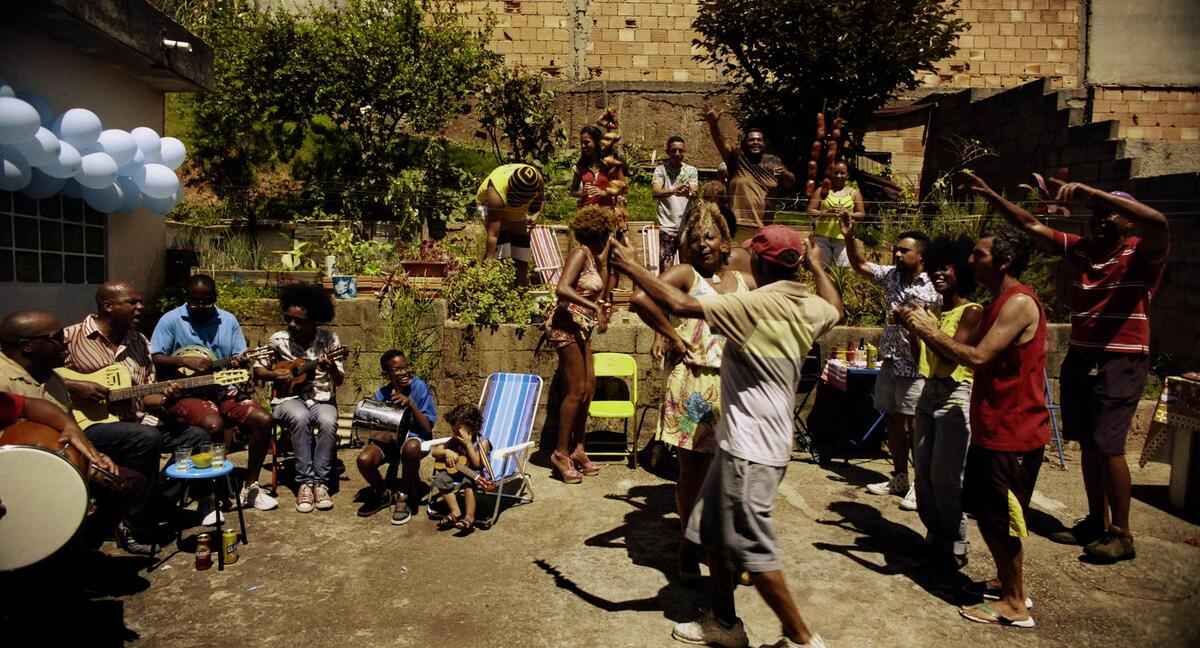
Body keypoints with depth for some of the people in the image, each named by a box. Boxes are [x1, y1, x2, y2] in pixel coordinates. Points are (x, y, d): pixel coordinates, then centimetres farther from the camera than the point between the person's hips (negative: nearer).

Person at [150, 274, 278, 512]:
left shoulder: (228, 320, 9)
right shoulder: (171, 320, -2)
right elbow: (154, 360, -7)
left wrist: (241, 363, -15)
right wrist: (185, 361, -21)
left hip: (224, 390, 5)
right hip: (187, 393, -4)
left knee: (263, 420, -16)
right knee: (215, 425, -34)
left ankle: (250, 486, -1)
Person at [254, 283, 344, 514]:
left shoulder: (329, 340, -3)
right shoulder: (278, 339, -2)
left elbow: (339, 381, -4)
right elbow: (257, 370, 8)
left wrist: (332, 368, -26)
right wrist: (277, 375, -11)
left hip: (321, 398, 0)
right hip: (289, 399, 0)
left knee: (328, 422, -33)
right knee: (300, 417, -34)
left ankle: (320, 481, -20)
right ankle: (305, 481, -24)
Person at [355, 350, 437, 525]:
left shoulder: (419, 387, -11)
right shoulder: (381, 394, -2)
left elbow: (428, 428, -13)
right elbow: (373, 429, 2)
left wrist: (410, 404, -26)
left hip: (415, 437, -3)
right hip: (389, 439, 3)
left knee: (410, 448, -39)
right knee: (364, 459, -26)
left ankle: (404, 498, -12)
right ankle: (383, 494, 9)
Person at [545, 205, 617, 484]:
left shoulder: (593, 257, 14)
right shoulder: (580, 254, -12)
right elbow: (562, 289, -26)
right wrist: (593, 306, -27)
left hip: (581, 328, 9)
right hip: (567, 326, -9)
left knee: (589, 386, 11)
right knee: (576, 391, -6)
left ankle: (577, 448, 20)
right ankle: (561, 453, 3)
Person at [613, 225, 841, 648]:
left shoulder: (757, 304, -21)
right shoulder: (811, 306, 5)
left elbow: (679, 304, -24)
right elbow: (836, 309, 31)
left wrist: (631, 267, -12)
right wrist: (817, 266, 43)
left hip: (750, 445, -9)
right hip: (759, 438, 9)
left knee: (752, 548, 3)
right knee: (713, 533, 19)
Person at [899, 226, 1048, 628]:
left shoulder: (1019, 303, -19)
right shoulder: (998, 304, 13)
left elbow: (977, 357, -25)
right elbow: (959, 356, 11)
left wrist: (930, 331, -15)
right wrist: (923, 329, 0)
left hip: (1013, 432, -10)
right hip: (993, 428, 10)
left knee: (1001, 518, 0)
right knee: (984, 510, 19)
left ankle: (1015, 605, 14)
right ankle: (1006, 582, 34)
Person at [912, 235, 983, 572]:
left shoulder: (972, 311, -8)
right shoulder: (935, 312, 14)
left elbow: (951, 357, -19)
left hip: (955, 398, -7)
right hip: (928, 395, 8)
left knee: (944, 477, -6)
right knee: (922, 474, 10)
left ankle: (955, 545, 9)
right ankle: (935, 537, 24)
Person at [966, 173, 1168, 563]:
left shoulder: (1143, 254, -9)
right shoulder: (1079, 249, 7)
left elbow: (1157, 222, -30)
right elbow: (1031, 226, 9)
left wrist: (1090, 192, -38)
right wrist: (990, 196, 0)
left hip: (1121, 362, -6)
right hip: (1079, 357, 6)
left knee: (1108, 445, -8)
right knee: (1088, 443, 12)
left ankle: (1121, 534, 6)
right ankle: (1096, 522, 24)